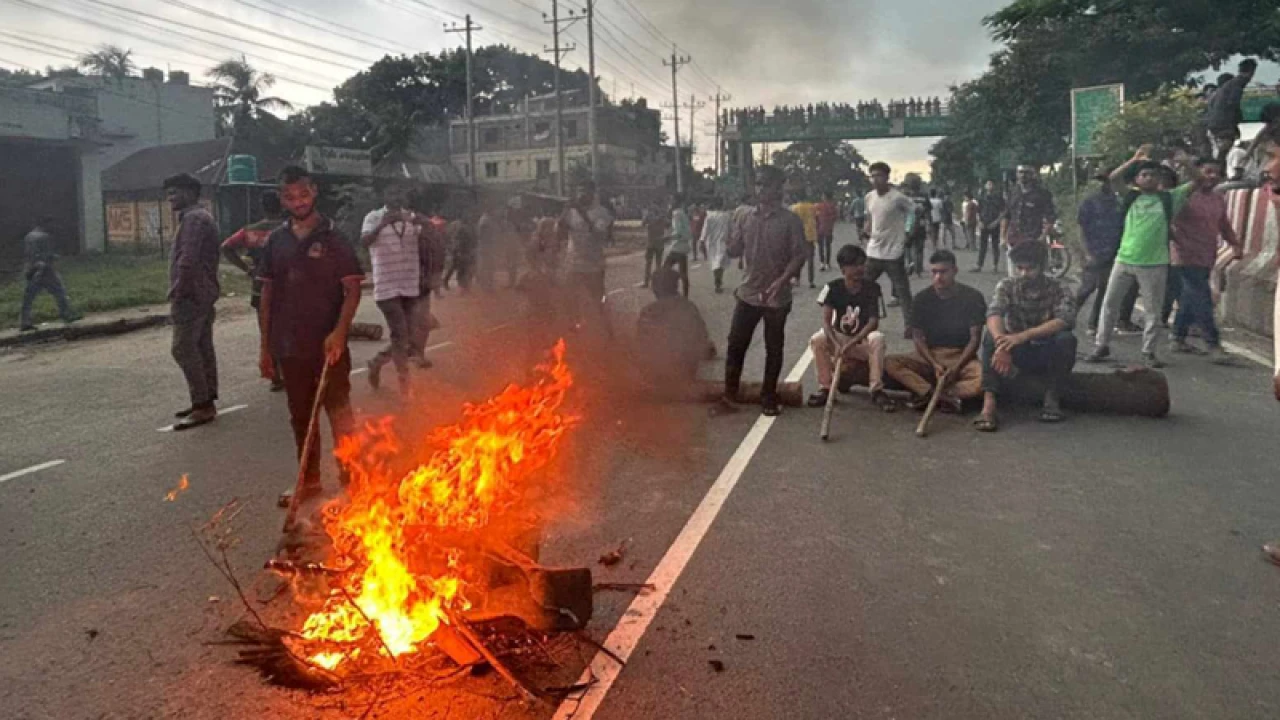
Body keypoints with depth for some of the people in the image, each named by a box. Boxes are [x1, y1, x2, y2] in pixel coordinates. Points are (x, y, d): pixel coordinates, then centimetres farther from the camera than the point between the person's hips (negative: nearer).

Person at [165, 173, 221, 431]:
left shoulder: (193, 218, -13)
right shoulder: (201, 217, 20)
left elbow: (188, 260, -23)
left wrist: (177, 291, -18)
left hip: (191, 294, -11)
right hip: (203, 293, 11)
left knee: (184, 349, -11)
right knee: (203, 348, 11)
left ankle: (202, 405, -11)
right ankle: (206, 402, 15)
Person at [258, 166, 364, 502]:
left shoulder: (334, 238, -4)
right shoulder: (276, 241, 8)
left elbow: (352, 289, -8)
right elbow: (267, 294, 11)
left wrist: (340, 332, -21)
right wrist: (265, 347, 9)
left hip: (327, 344, -4)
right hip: (290, 347, 5)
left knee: (339, 413, -1)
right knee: (300, 416, 14)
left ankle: (351, 478, 10)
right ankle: (309, 480, 27)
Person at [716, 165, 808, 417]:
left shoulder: (790, 220, -7)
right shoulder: (748, 217, 7)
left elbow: (800, 254, -11)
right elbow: (734, 252, 10)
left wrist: (782, 280, -24)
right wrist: (730, 231, -8)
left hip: (777, 297, -4)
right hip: (748, 292, 4)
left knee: (773, 349, 8)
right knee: (735, 345, 3)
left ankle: (769, 398, 20)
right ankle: (729, 397, 12)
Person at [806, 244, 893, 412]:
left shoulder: (872, 288, -10)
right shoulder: (833, 288, -9)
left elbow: (874, 322, -18)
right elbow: (826, 321, -15)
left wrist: (851, 344, -31)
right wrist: (837, 345, -34)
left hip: (863, 339, -1)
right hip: (839, 337, 1)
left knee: (878, 338, -34)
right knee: (816, 340, -29)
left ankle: (877, 390, -26)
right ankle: (825, 388, -15)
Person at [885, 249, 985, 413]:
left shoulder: (973, 297, -3)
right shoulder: (922, 299, 2)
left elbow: (975, 338, -6)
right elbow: (918, 337, -1)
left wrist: (956, 368, -19)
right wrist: (935, 365, -18)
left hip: (962, 357, -2)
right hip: (929, 356, 2)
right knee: (890, 362, -26)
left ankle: (927, 393, -33)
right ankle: (946, 396, -34)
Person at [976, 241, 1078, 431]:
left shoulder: (1058, 289, -9)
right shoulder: (1007, 286, -7)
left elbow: (1066, 319, -29)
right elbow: (993, 314, -26)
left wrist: (1024, 335, -44)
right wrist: (1001, 342, -48)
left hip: (1047, 354, -1)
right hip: (1017, 352, 1)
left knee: (1066, 339, -31)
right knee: (991, 336, -29)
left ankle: (1053, 398, -16)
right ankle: (989, 404, -41)